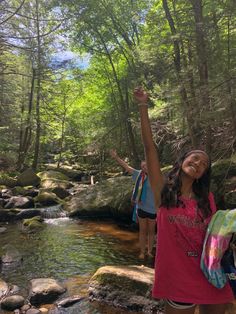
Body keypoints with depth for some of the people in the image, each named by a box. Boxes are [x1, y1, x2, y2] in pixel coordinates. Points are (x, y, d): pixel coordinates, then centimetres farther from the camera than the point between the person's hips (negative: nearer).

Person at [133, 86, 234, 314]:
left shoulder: (207, 199, 3)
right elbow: (149, 147, -13)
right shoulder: (163, 190, -7)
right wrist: (143, 107, -15)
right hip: (178, 279, -3)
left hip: (211, 279, 4)